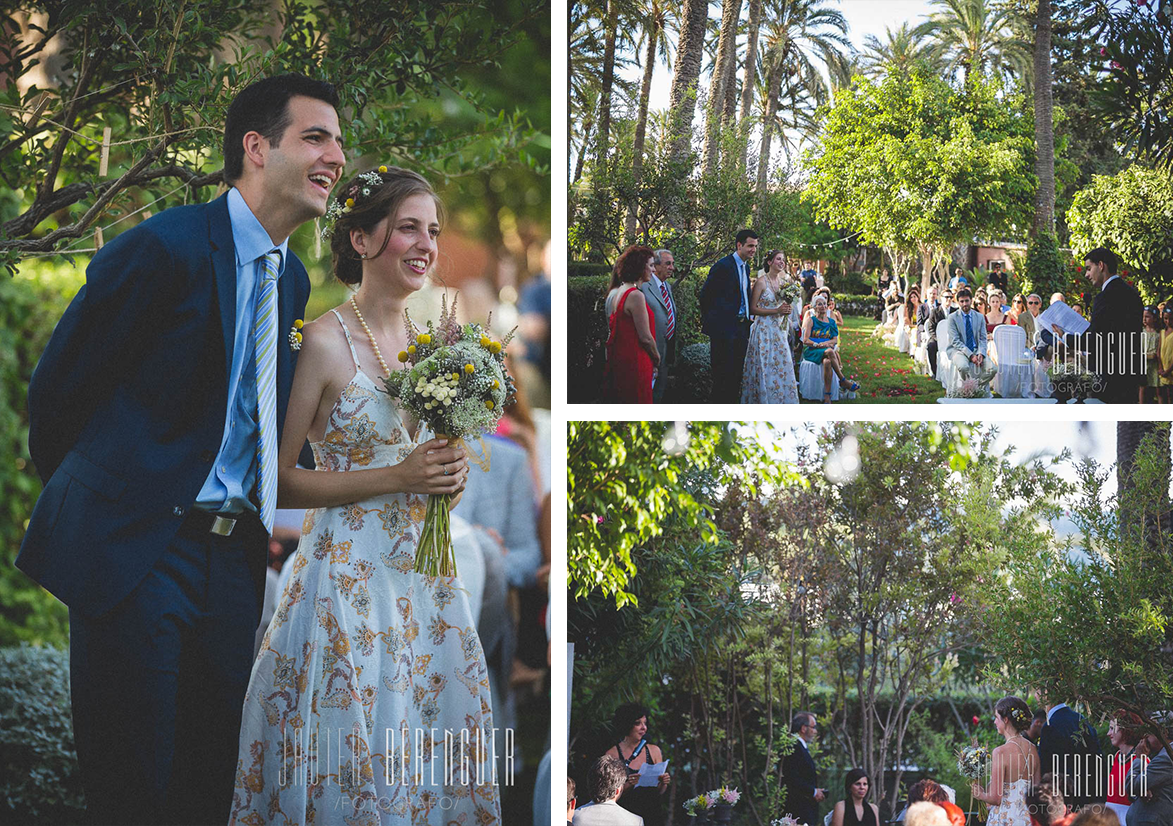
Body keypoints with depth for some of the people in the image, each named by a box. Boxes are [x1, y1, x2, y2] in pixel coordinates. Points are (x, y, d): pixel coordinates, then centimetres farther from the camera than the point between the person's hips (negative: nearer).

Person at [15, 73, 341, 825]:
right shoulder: (164, 248, -12)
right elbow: (58, 386, -4)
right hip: (135, 551, -7)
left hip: (233, 560, 7)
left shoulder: (293, 280, 13)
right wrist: (85, 499, 9)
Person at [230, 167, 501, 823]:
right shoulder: (325, 341, -12)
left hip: (424, 568, 7)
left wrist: (450, 475, 1)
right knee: (354, 757, -1)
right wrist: (398, 478, -17)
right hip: (350, 568, -7)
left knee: (433, 760, 10)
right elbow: (277, 481, -14)